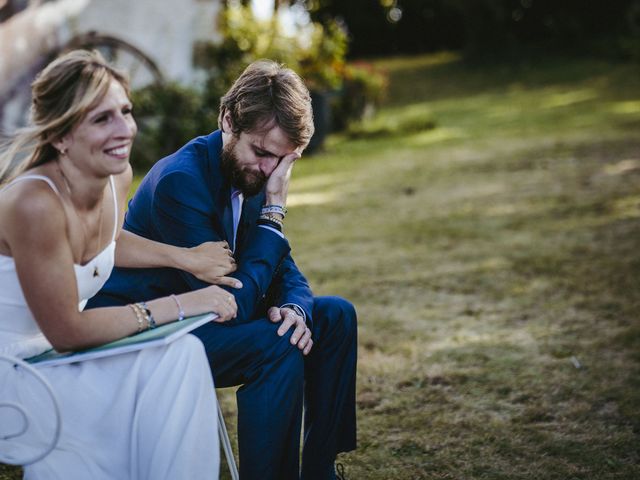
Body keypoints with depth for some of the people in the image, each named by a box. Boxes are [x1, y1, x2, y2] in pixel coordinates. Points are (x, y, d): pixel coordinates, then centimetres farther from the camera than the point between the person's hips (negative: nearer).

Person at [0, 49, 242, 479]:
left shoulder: (118, 176, -4)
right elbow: (67, 332, -23)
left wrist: (186, 258, 8)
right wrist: (177, 306, -19)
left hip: (57, 357, 8)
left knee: (182, 353, -13)